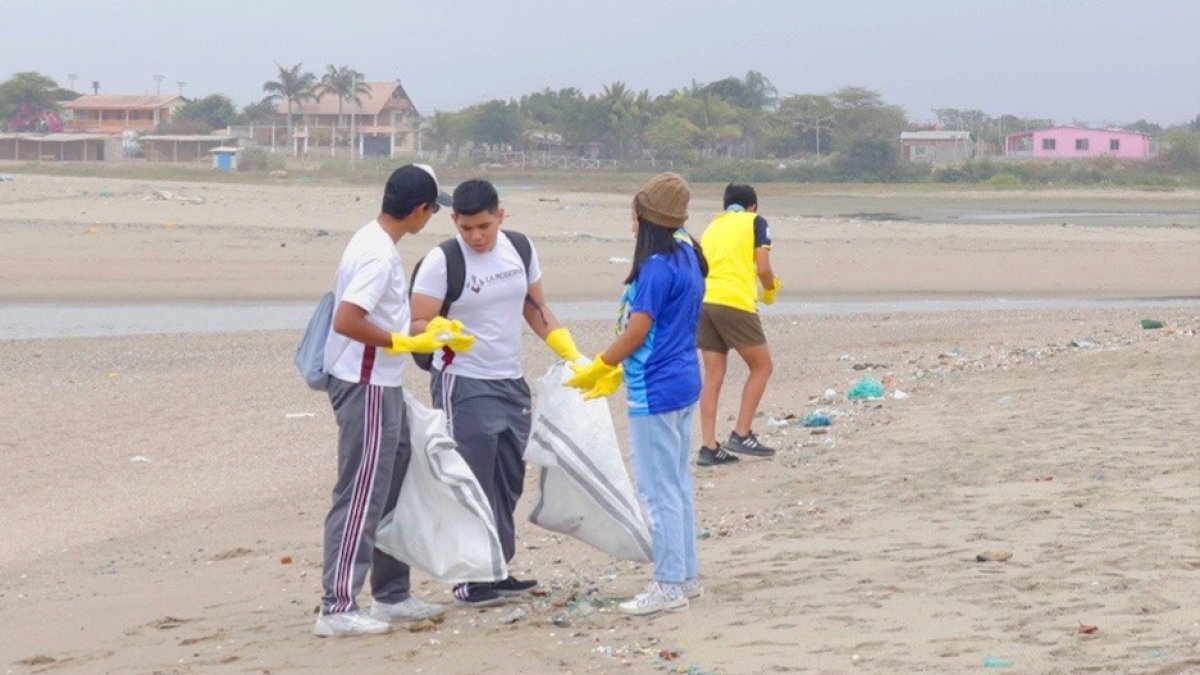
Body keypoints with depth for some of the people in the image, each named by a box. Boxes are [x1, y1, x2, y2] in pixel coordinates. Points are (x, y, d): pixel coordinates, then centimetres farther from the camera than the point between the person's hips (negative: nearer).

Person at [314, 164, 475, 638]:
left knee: (392, 490, 17)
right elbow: (346, 321, -28)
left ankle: (392, 594, 26)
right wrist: (405, 343, -20)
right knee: (361, 497, -7)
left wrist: (430, 330, 22)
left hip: (381, 387, 10)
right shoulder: (379, 255, -20)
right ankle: (337, 608, -3)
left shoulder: (376, 241, 10)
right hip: (367, 388, -10)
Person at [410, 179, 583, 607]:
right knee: (472, 482, -10)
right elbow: (418, 324, -13)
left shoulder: (521, 249, 4)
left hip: (512, 381, 6)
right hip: (463, 385, -6)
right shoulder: (442, 262, -12)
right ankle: (470, 577, -5)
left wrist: (571, 354, 8)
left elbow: (535, 309, 16)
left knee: (509, 480, 11)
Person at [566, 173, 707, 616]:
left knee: (658, 490, -3)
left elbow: (637, 331, -17)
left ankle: (669, 585, 0)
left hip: (655, 390, -10)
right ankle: (687, 575, 23)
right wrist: (618, 371, 18)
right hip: (684, 380, 10)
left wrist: (598, 369, -4)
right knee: (678, 484, 16)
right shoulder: (688, 258, 10)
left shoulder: (656, 266, -18)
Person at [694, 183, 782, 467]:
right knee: (761, 367, 9)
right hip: (735, 303, -6)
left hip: (704, 301, 6)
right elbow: (763, 268, -1)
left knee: (713, 376, 7)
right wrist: (770, 289, 19)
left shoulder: (713, 226, 24)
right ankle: (741, 435, 3)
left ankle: (709, 447, 3)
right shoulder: (755, 222, 9)